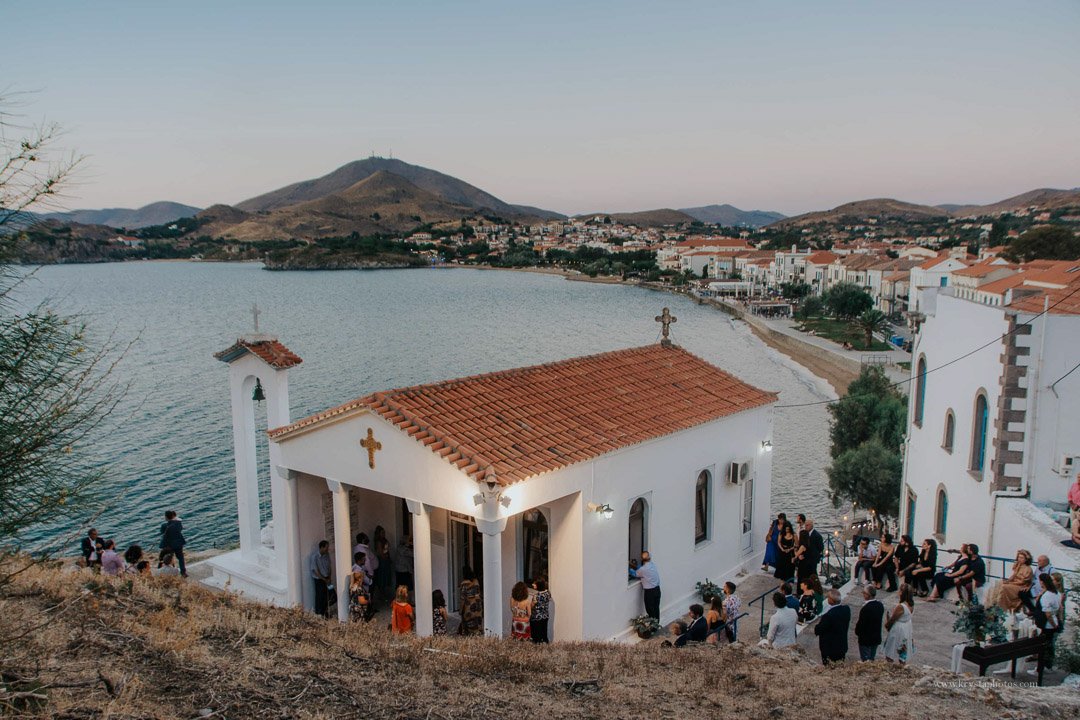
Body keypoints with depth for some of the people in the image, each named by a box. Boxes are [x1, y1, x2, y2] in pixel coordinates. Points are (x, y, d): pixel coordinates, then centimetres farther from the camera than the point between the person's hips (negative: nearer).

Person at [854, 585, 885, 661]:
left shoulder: (865, 608, -29)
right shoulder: (880, 605, -4)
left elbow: (861, 623, -21)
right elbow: (879, 620, 7)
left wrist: (857, 631, -1)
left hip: (866, 638, -7)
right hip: (877, 637, 7)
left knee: (866, 660, 6)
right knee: (872, 659, 21)